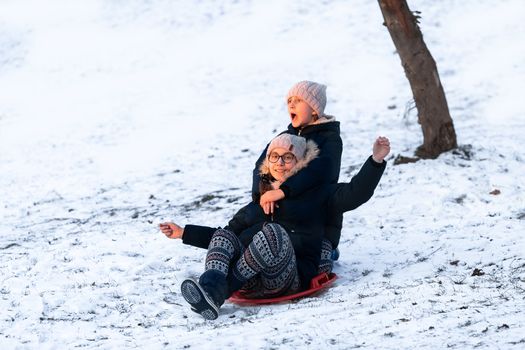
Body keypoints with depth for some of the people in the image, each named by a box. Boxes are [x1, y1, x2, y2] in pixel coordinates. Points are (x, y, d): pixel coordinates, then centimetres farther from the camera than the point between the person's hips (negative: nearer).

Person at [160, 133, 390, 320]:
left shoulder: (315, 194, 20)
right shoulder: (259, 200, 31)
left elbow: (354, 194, 5)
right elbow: (229, 234, 36)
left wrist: (376, 161, -8)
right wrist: (185, 233, 30)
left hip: (292, 278, -4)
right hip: (249, 279, 4)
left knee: (272, 232, -34)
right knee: (223, 237, -23)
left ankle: (217, 293, -38)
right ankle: (209, 289, -52)